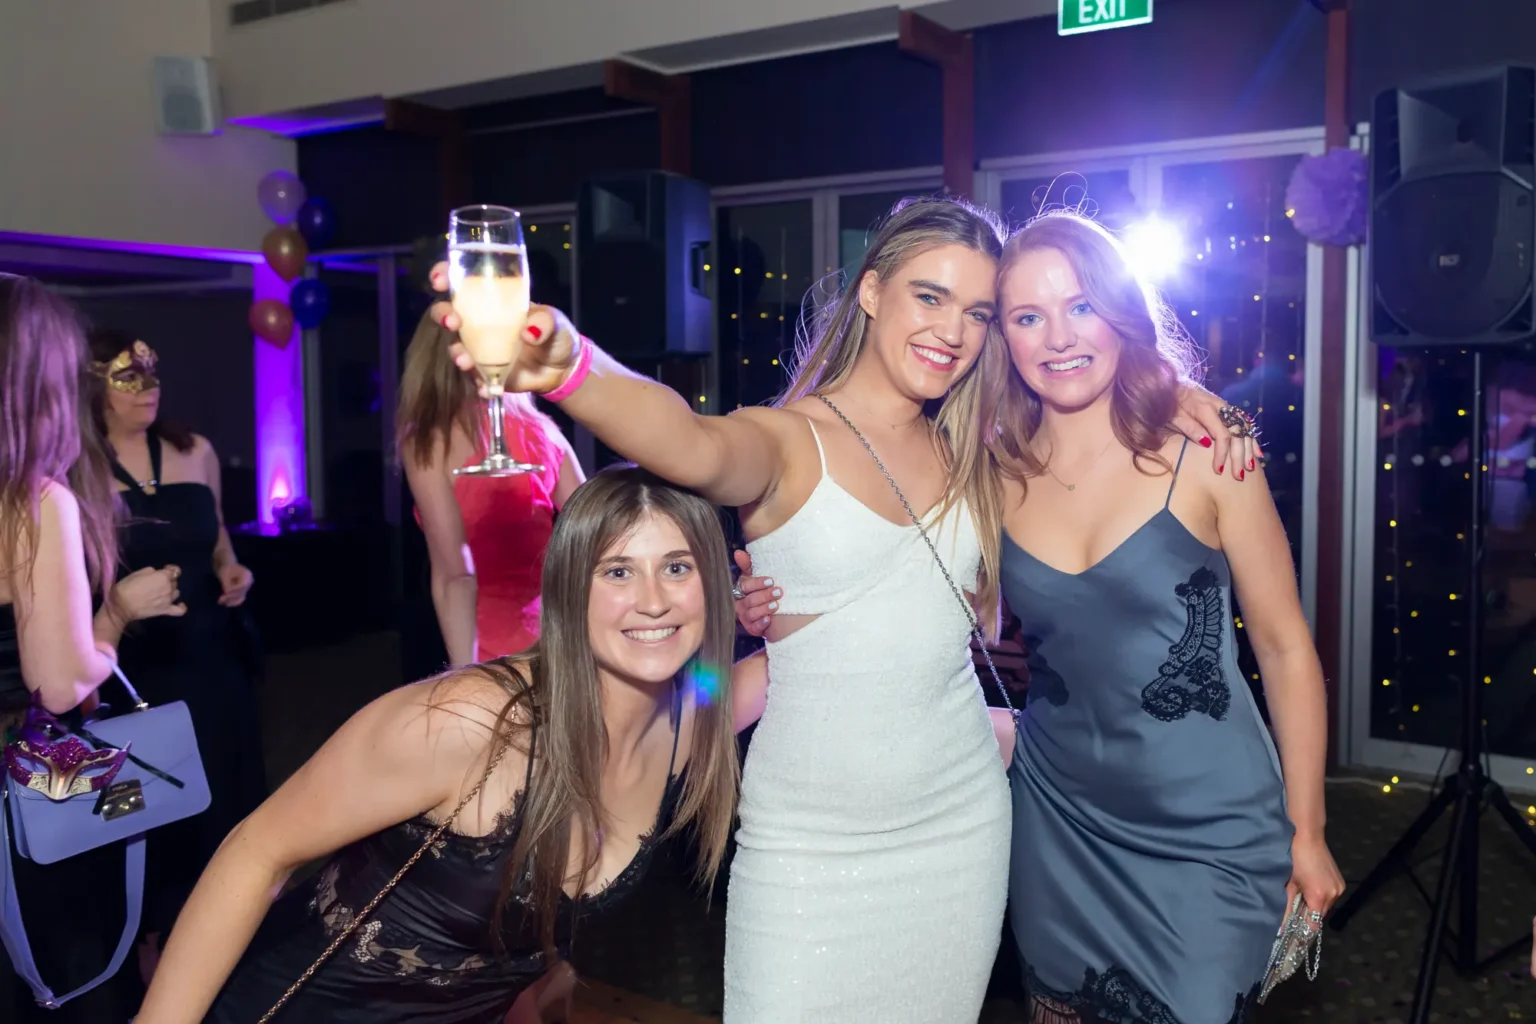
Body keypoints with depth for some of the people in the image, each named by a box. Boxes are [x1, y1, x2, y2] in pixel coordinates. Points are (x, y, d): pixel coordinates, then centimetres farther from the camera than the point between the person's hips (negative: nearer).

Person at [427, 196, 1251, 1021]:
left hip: (961, 821, 5)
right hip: (812, 841, -5)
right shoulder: (786, 441, -12)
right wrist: (568, 366, -53)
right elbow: (695, 448, -33)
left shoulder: (969, 458, 7)